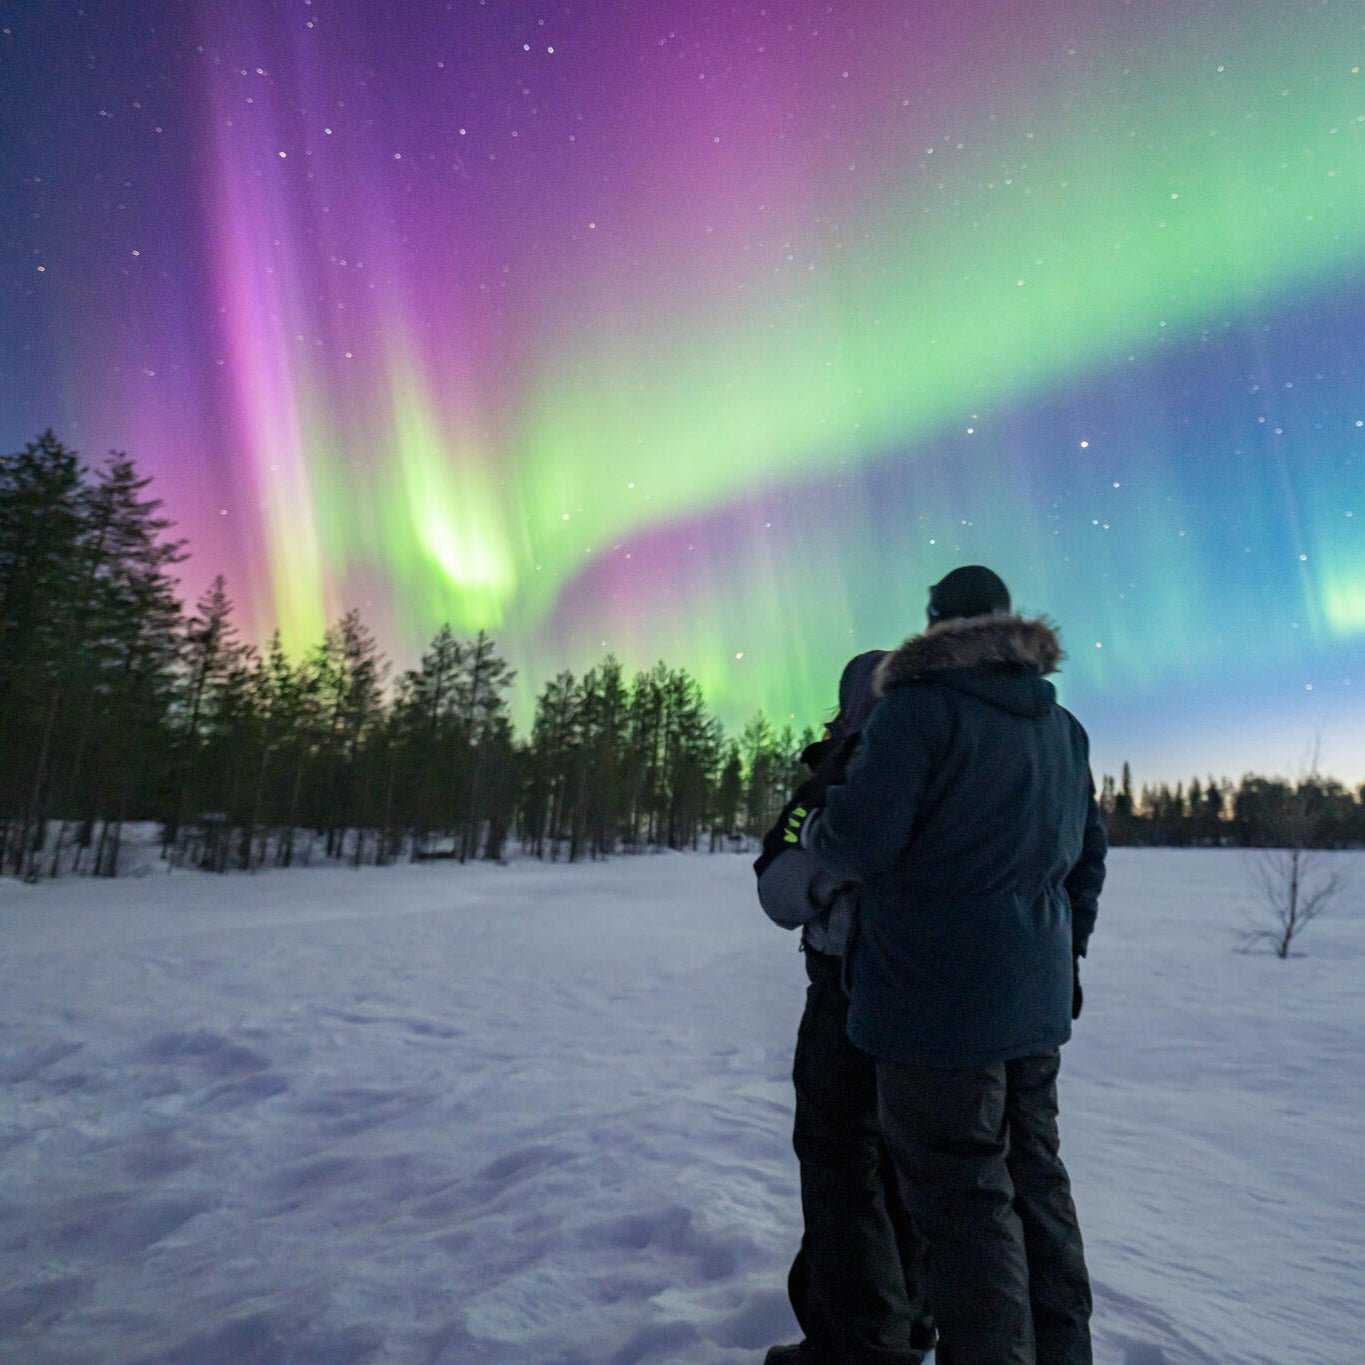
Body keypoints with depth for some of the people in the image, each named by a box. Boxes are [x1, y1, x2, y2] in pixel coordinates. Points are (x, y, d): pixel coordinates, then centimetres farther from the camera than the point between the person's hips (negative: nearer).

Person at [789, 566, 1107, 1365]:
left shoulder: (921, 707, -15)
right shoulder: (1064, 728, 10)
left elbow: (856, 841, -21)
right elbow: (1088, 854, 17)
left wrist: (810, 826, 1)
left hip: (938, 1001, -8)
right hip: (1035, 1000, 8)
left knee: (964, 1194, 3)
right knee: (1036, 1179, 21)